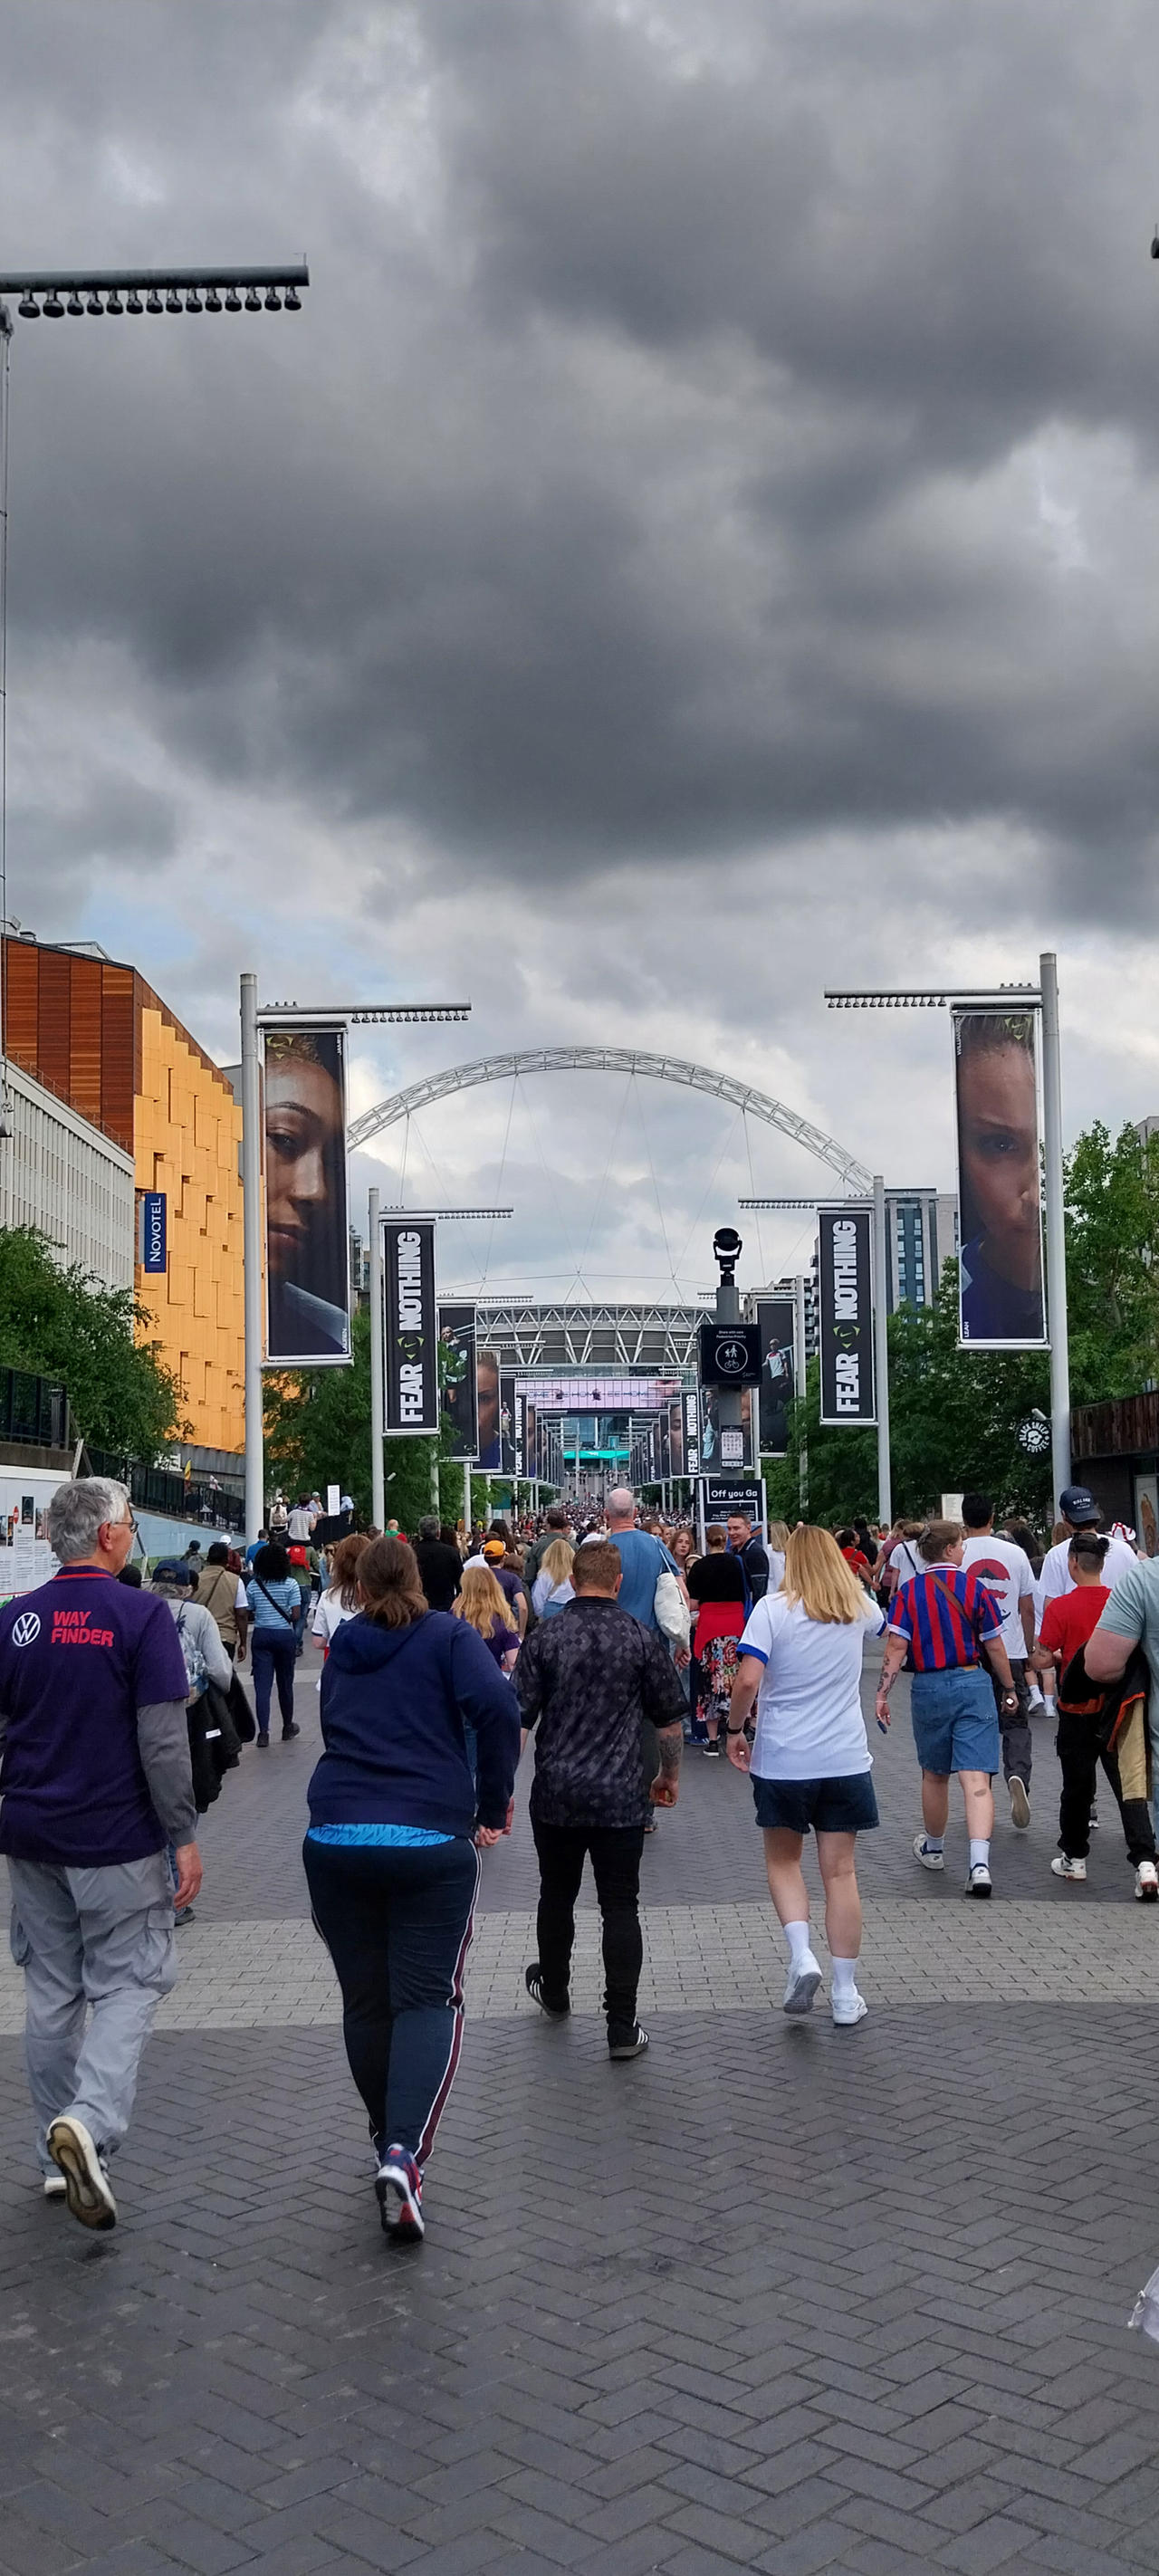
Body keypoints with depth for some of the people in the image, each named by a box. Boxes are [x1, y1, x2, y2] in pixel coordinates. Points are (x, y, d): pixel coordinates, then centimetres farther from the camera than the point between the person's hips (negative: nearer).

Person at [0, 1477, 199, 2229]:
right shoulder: (143, 1615, -12)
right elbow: (163, 1739, -15)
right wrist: (184, 1836, -8)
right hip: (117, 1839, -5)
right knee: (129, 1984, 5)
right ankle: (91, 2121, -17)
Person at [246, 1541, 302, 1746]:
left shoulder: (253, 1585, -1)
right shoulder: (290, 1584, -7)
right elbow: (296, 1615, -9)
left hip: (261, 1635, 1)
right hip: (285, 1635, -1)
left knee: (262, 1685, -1)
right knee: (285, 1683, 14)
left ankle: (263, 1732, -10)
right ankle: (287, 1727, 28)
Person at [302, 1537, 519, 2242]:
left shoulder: (341, 1647, 13)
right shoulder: (447, 1636, 0)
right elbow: (496, 1706, -14)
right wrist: (495, 1802, -4)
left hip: (336, 1838, 3)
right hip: (430, 1840, -3)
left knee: (365, 2000, 14)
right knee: (428, 1997, 1)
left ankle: (389, 2144, 26)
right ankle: (406, 2150, -17)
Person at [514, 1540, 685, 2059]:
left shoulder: (545, 1637, -5)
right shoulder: (643, 1638, -4)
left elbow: (518, 1718, -6)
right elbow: (669, 1719, 2)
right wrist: (669, 1775, 17)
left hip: (555, 1794, 1)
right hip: (621, 1797, -1)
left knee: (557, 1896, 19)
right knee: (620, 1907, 4)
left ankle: (553, 1992, 39)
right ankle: (622, 2027, 2)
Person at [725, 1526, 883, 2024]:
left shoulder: (772, 1609, -8)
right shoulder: (859, 1609, 4)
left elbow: (748, 1680, -17)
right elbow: (880, 1621, 30)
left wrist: (734, 1729, -2)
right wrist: (847, 1581, 42)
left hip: (782, 1759, -2)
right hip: (846, 1759, 2)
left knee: (782, 1860, 17)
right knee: (840, 1872, 7)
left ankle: (801, 1954, -2)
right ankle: (845, 1994, 10)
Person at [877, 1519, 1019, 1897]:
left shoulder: (908, 1592, -1)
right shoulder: (974, 1588, -2)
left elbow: (897, 1646, -9)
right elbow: (995, 1646, 1)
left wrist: (882, 1693, -7)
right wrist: (1009, 1689, 12)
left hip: (927, 1689, 2)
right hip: (972, 1685, -2)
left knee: (934, 1775, 19)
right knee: (976, 1778, -8)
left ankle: (933, 1849, 37)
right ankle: (979, 1863, -22)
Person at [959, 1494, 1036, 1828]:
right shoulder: (1015, 1553, 1)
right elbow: (1028, 1610, 6)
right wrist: (1028, 1651, 17)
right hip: (1011, 1654, 1)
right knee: (1016, 1725, 9)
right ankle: (1017, 1775, -17)